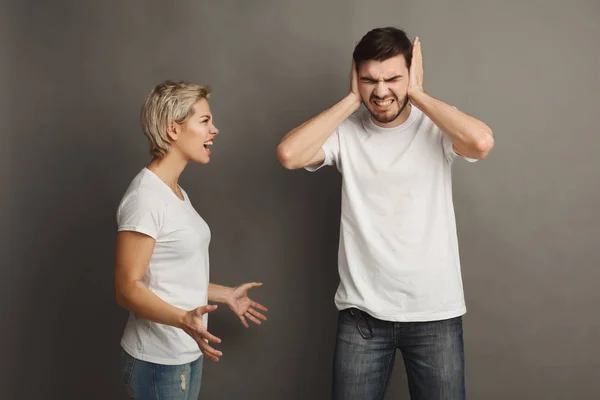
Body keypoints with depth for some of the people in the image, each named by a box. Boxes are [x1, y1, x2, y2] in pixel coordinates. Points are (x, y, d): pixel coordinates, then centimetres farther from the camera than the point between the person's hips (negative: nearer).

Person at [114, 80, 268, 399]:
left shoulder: (176, 192, 11)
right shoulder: (145, 197, -18)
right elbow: (128, 287, -21)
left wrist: (225, 294, 25)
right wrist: (182, 319, -35)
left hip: (187, 353, 9)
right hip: (158, 360, -9)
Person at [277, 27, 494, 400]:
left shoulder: (438, 126, -4)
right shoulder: (346, 131, -2)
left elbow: (481, 142, -25)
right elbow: (289, 154, -19)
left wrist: (417, 93, -14)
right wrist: (352, 99, -11)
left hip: (436, 313, 0)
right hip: (362, 312, 1)